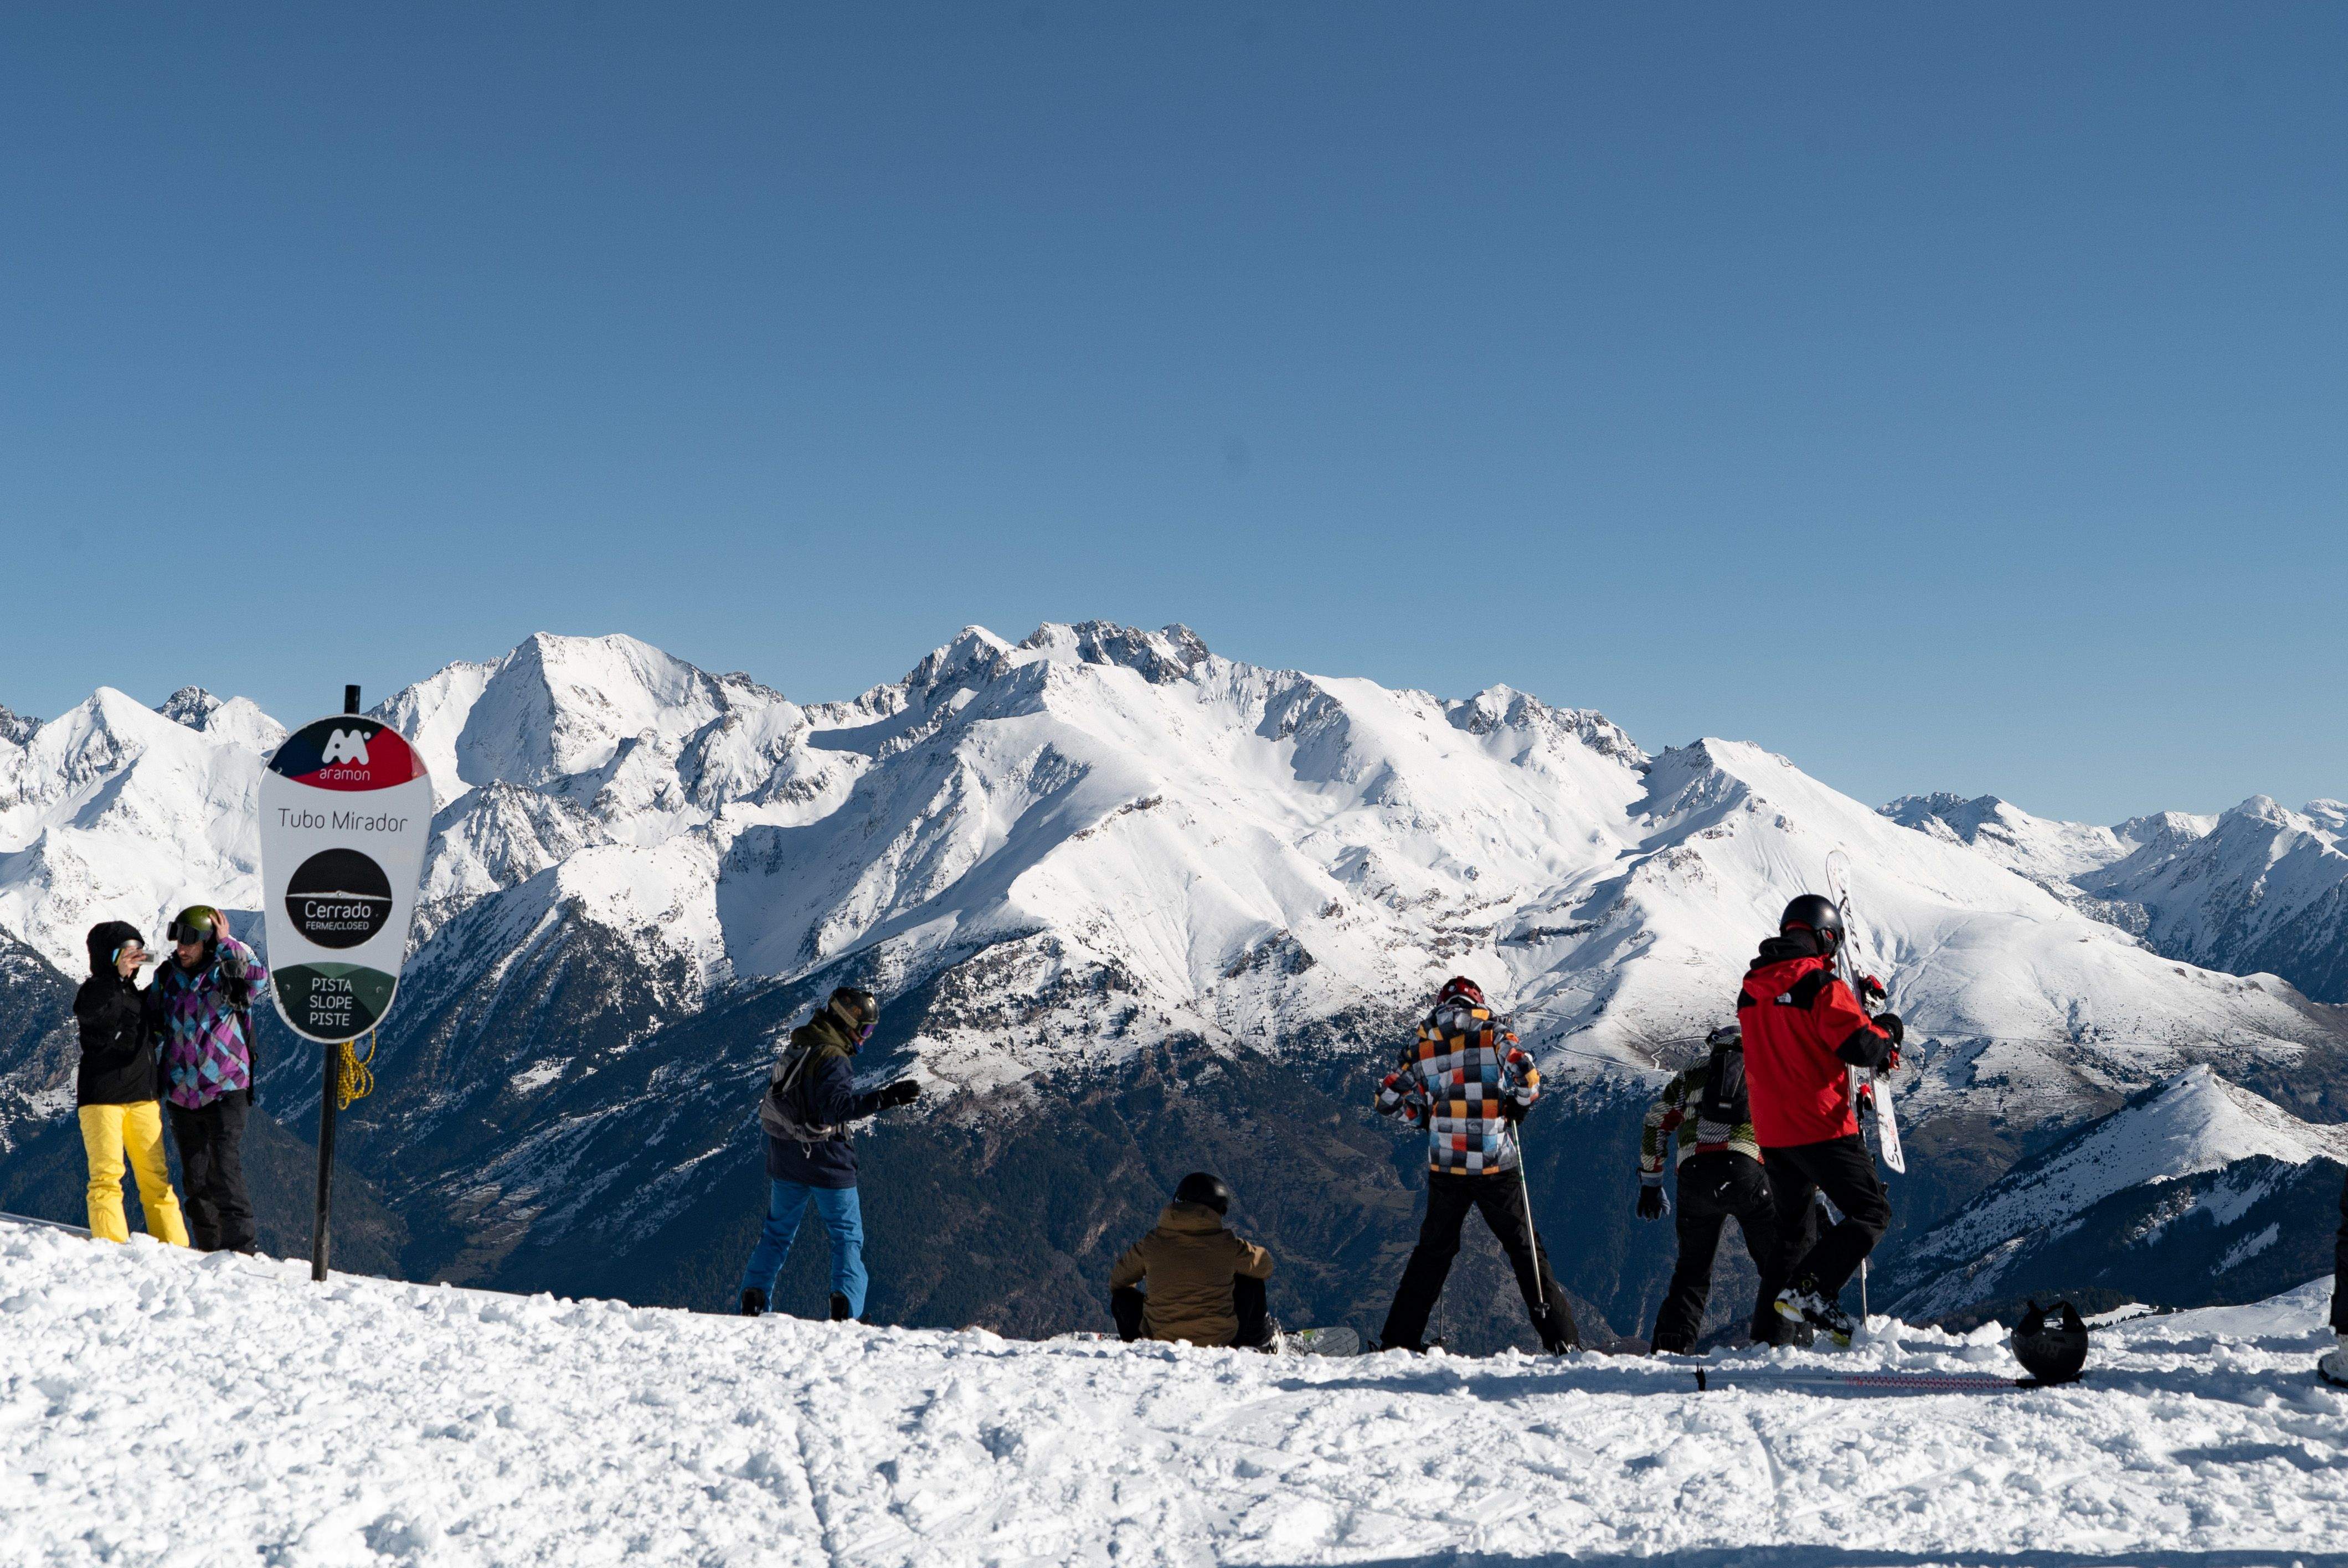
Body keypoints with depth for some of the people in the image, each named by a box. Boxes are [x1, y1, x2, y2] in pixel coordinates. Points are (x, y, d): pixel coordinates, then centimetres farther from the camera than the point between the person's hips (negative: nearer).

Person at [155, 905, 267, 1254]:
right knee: (195, 1178, 8)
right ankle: (211, 1251, 16)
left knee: (224, 1169, -17)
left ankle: (241, 1248, -13)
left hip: (225, 1090, -6)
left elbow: (260, 981, -29)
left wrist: (226, 944, -22)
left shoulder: (228, 976, -7)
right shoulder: (167, 976, 8)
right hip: (182, 1093, 6)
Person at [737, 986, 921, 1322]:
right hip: (827, 1162, -7)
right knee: (848, 1235, 5)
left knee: (778, 1231, 20)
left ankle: (752, 1301, 14)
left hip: (784, 1158, 7)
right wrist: (885, 1098, -42)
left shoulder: (796, 1047, 6)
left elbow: (774, 1086, 20)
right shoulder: (833, 1059, -22)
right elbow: (838, 1106, -35)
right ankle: (847, 1310, -7)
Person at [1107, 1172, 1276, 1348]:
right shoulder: (1227, 1245, -9)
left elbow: (1118, 1280, 11)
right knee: (1251, 1282, 23)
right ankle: (1254, 1341, 34)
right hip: (1220, 1338, 0)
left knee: (1123, 1296, 25)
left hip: (1160, 1338, 0)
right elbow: (1264, 1266, 11)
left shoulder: (1151, 1244, -5)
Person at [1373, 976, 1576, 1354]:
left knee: (1433, 1250, 16)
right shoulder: (1493, 1034, -2)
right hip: (1497, 1166, -2)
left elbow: (1386, 1100, 7)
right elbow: (1528, 1078, -16)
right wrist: (1515, 1110, 3)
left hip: (1446, 1166, 2)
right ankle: (1561, 1337, 5)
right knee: (1524, 1248, 8)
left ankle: (1400, 1338, 15)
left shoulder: (1422, 1046, 5)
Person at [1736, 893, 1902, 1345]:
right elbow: (1862, 1048, -17)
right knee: (1872, 1213, 0)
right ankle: (1809, 1290, -17)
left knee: (1792, 1225, 20)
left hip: (1771, 1132, 7)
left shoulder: (1751, 990, 10)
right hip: (1820, 1126, -7)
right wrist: (1888, 1031, 3)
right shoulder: (1822, 986, -13)